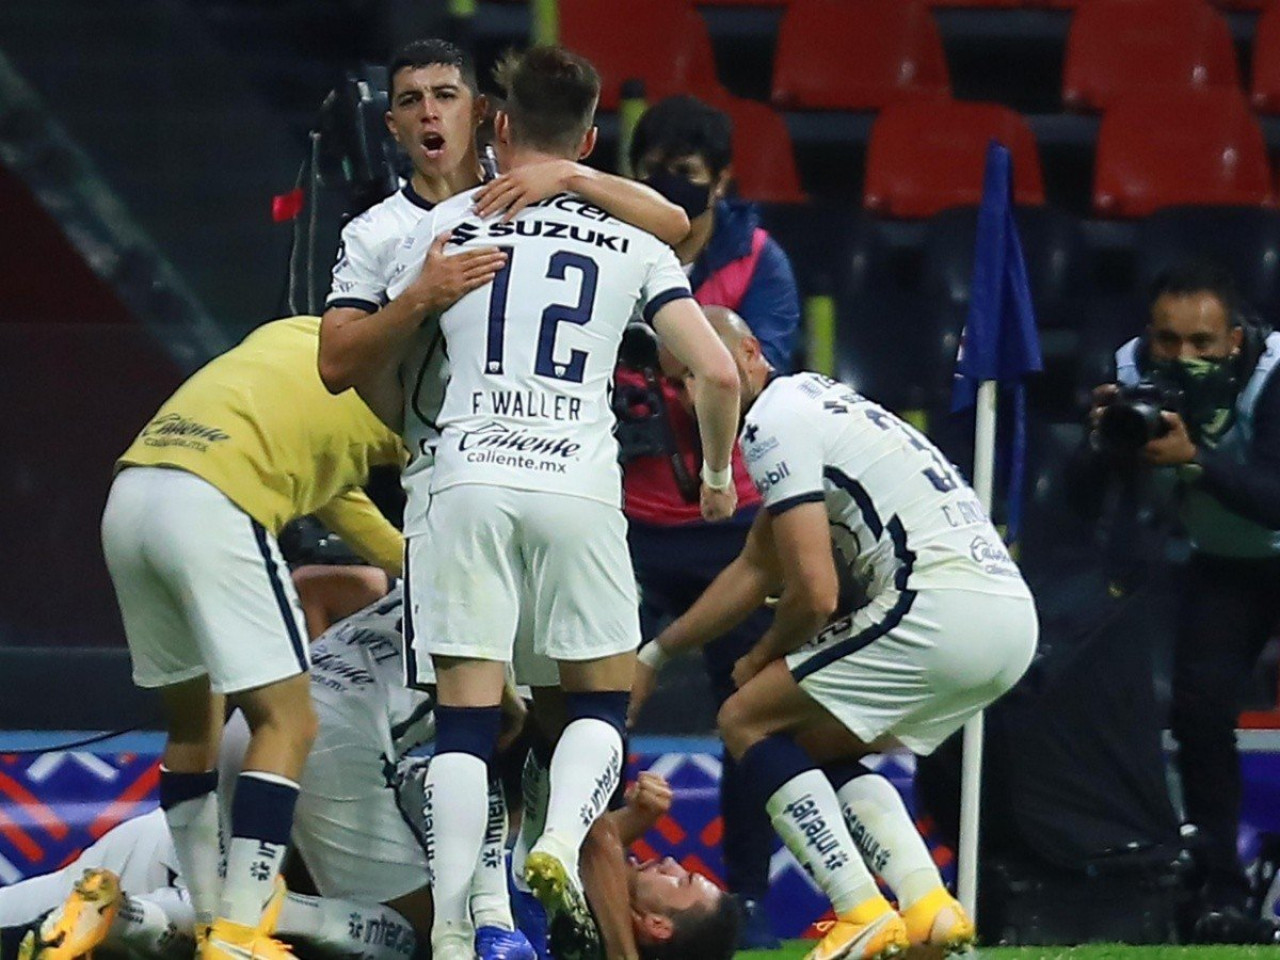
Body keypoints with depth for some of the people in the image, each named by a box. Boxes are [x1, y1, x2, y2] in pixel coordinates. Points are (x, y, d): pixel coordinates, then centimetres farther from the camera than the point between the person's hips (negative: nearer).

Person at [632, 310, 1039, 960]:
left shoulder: (775, 420, -4)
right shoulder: (815, 401, 26)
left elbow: (814, 593, -9)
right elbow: (754, 572, 35)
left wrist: (765, 657, 11)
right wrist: (655, 654, 40)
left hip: (944, 607, -9)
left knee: (749, 722, 2)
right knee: (814, 747, 23)